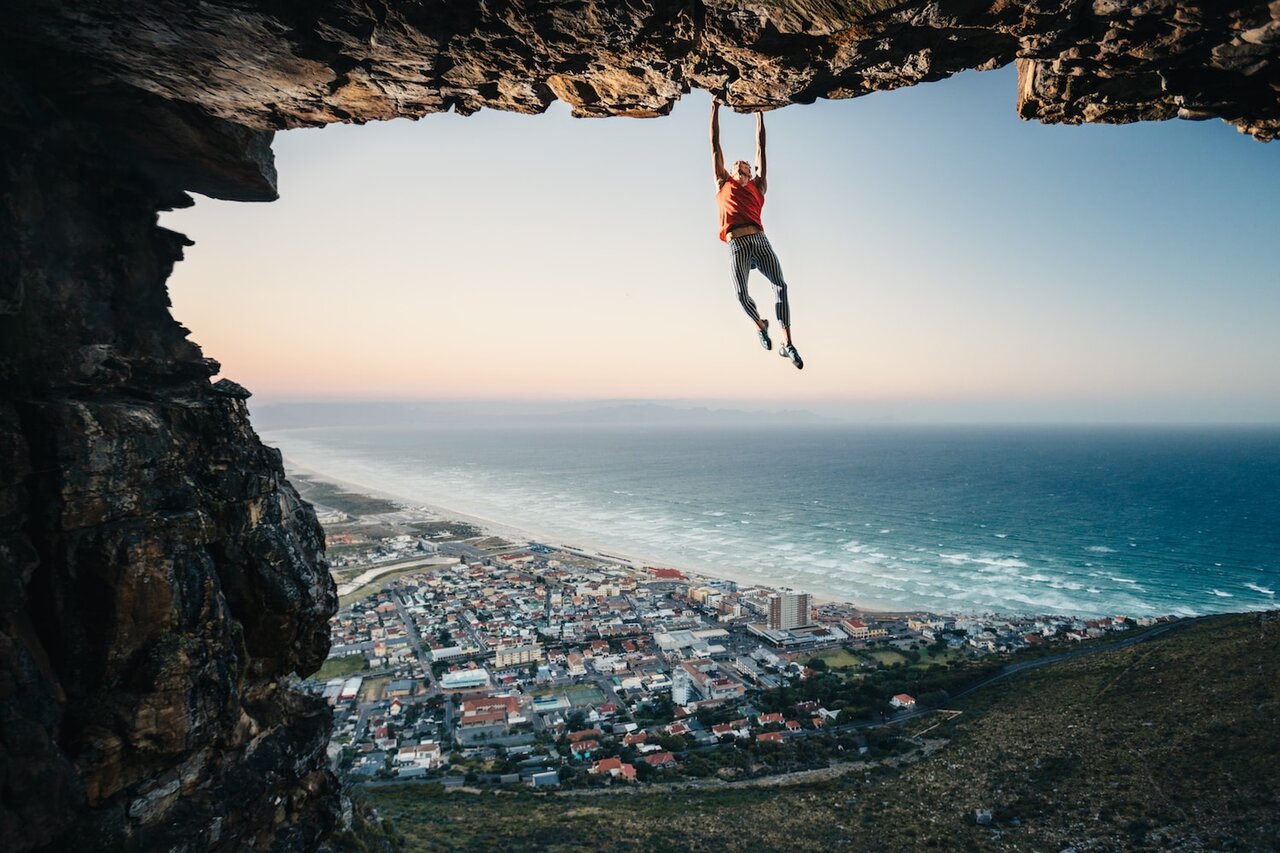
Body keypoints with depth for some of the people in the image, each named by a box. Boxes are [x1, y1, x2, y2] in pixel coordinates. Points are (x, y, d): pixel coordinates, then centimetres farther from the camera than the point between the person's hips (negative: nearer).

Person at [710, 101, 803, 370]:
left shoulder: (758, 186, 26)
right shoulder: (723, 184, 25)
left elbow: (761, 146, 32)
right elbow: (715, 146, 29)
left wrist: (759, 113, 38)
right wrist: (715, 110, 33)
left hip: (760, 240, 1)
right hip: (737, 244, -1)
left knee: (781, 286, -14)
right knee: (742, 294, -13)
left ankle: (788, 344, -15)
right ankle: (760, 324, 19)